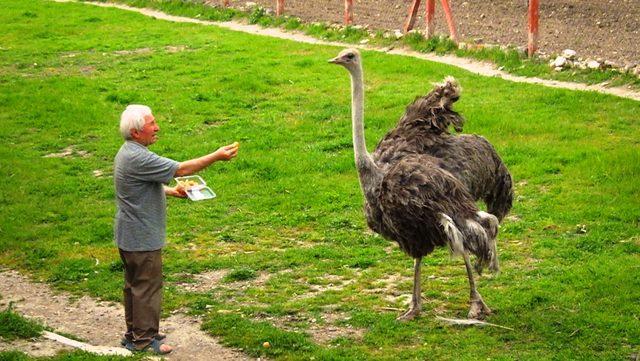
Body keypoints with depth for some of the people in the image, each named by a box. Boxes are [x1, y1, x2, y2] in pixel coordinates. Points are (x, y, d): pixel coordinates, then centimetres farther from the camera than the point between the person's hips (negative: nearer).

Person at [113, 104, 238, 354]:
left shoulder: (129, 153, 9)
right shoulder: (137, 159, -25)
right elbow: (181, 169, -25)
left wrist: (171, 191, 9)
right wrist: (217, 156, -20)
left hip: (130, 236, 11)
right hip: (141, 237, -11)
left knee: (135, 284, 18)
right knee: (147, 286, -1)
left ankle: (135, 333, 29)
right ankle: (144, 338, 7)